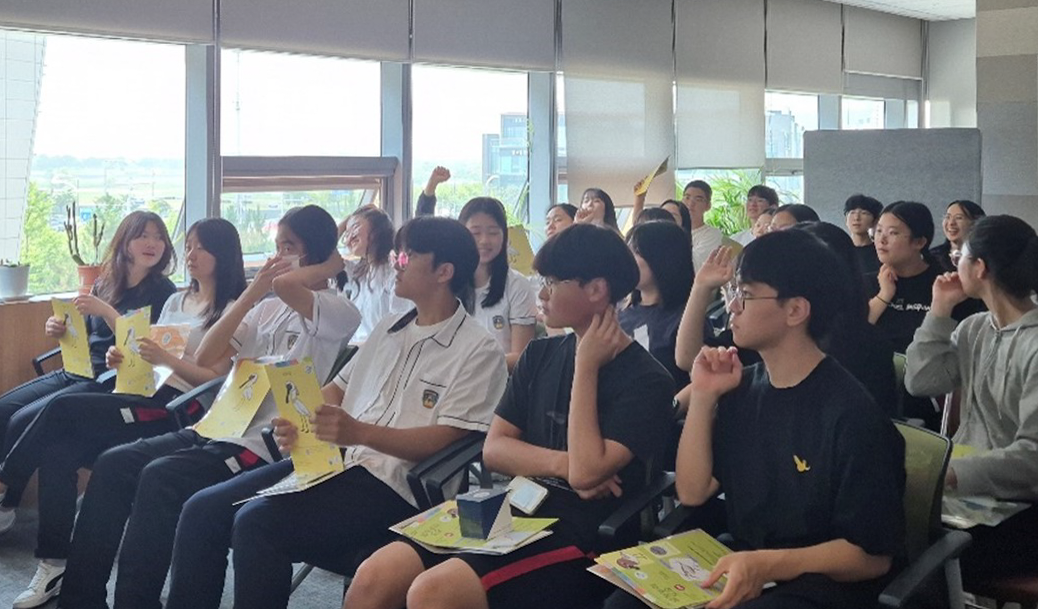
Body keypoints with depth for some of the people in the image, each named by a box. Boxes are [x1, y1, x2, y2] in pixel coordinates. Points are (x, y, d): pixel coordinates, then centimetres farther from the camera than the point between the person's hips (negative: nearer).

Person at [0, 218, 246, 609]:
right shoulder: (177, 301, 24)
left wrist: (167, 358, -19)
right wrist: (122, 358, 0)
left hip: (176, 408, -7)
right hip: (144, 394, 7)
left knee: (62, 409, -23)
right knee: (59, 452, -19)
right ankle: (53, 566, -16)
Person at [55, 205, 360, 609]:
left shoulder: (339, 313, -6)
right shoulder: (270, 307, 18)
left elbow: (285, 283, -29)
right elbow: (205, 361, 8)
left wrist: (334, 266, -7)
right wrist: (253, 290, 3)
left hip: (262, 446, -8)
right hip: (218, 426, 8)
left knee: (160, 477, -26)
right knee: (112, 464, -7)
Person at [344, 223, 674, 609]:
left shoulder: (647, 382, -8)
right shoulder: (539, 355, 12)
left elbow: (586, 473, -20)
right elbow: (494, 450, 8)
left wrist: (585, 366, -13)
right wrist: (562, 463, -10)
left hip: (582, 538, -6)